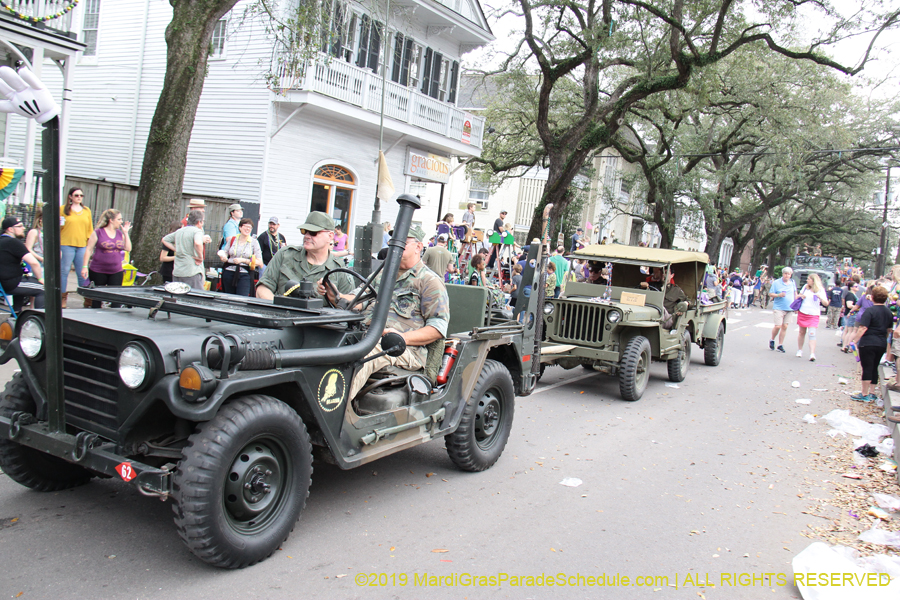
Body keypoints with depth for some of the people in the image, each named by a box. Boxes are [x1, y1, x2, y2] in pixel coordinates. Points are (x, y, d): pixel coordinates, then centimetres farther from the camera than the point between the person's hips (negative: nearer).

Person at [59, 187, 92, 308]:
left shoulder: (87, 210, 15)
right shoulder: (63, 209, 6)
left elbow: (90, 229, 19)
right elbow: (58, 226, 11)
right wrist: (60, 224, -11)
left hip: (82, 245, 2)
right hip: (66, 244, -2)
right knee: (64, 271, -2)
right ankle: (63, 297, 6)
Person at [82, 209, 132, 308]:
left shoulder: (120, 233, 9)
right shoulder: (98, 233, -5)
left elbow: (128, 249, 3)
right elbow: (89, 249, -4)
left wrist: (126, 233, -1)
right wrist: (85, 266, -10)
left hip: (116, 271, 3)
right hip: (98, 271, -3)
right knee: (97, 298, 8)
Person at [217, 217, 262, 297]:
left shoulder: (254, 242, 2)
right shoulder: (232, 240, 9)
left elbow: (259, 261, -2)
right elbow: (225, 254, 17)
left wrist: (243, 260, -11)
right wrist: (223, 258, -8)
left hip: (245, 275, -3)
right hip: (229, 273, 3)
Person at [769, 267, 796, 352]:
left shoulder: (793, 282, 8)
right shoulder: (776, 282, -2)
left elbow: (795, 293, 21)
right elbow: (770, 294, -1)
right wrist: (779, 295, -20)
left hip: (790, 308, 3)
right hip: (779, 308, -3)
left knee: (785, 327, 2)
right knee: (778, 326, -10)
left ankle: (780, 345, 11)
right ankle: (772, 340, 18)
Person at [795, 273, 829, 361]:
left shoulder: (820, 290, -4)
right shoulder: (805, 287, 7)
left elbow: (826, 304, -7)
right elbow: (799, 295, 23)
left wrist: (820, 297, -26)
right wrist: (800, 296, -1)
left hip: (813, 315, -4)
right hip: (802, 313, 4)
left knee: (812, 334, -14)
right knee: (802, 332, 12)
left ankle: (812, 354, -21)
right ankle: (800, 350, 26)